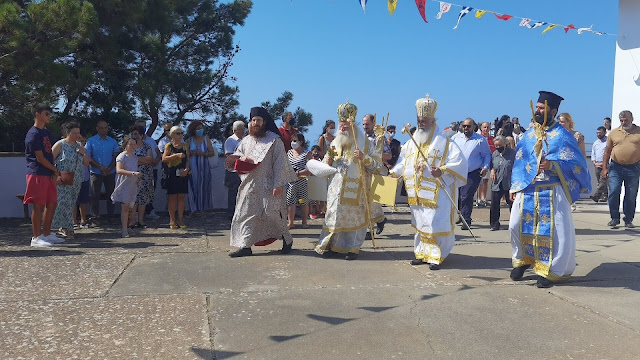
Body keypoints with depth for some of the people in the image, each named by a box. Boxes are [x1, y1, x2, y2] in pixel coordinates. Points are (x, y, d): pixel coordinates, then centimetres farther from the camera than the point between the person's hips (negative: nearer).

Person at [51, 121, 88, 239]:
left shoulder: (79, 146, 14)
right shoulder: (60, 145, -3)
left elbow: (86, 163, 15)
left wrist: (83, 153, -3)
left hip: (76, 180, 6)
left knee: (71, 203, 6)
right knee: (64, 202, -11)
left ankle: (62, 227, 15)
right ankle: (66, 227, -7)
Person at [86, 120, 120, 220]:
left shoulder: (113, 141, 9)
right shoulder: (91, 141, 3)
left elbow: (116, 157, 7)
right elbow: (88, 157, -3)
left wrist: (109, 169, -9)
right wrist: (100, 167, -14)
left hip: (110, 173, 2)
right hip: (96, 173, -2)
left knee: (110, 194, 4)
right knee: (95, 195, -1)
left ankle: (111, 214, 11)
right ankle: (95, 216, 4)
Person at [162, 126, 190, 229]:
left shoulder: (185, 146, 12)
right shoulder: (169, 146, 2)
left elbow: (187, 160, 8)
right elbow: (164, 159, -10)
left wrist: (186, 169, -9)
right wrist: (176, 155, -20)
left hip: (182, 174, 3)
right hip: (172, 174, -3)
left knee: (181, 197, 4)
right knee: (172, 197, 0)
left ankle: (180, 220, 9)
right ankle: (172, 220, 7)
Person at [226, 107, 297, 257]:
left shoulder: (274, 140, -2)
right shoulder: (246, 141, 14)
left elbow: (280, 163, -7)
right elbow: (236, 156, 19)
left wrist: (278, 184, -15)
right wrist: (241, 159, -7)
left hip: (268, 186, -5)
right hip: (249, 185, 5)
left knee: (272, 214, -4)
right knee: (246, 214, 0)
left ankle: (287, 240, 17)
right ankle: (245, 245, 5)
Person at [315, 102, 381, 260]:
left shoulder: (363, 142, 1)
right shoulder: (335, 142, 11)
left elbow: (376, 163, 0)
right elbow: (326, 166, 15)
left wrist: (364, 158, -18)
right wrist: (329, 157, -7)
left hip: (356, 188, -3)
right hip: (336, 188, 3)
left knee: (354, 216, 1)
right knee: (335, 214, 1)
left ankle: (353, 247, 10)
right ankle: (332, 244, 11)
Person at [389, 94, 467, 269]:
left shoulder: (444, 142, -5)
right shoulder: (411, 142, 14)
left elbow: (459, 162, -13)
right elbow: (403, 163, 21)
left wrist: (442, 171, -26)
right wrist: (392, 173, 8)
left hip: (436, 194, -6)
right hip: (417, 194, 6)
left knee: (435, 225, -5)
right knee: (420, 224, 11)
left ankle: (436, 256, 5)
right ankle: (422, 253, 21)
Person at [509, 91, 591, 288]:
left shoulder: (562, 136, -4)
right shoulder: (529, 135, 11)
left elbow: (577, 164, -8)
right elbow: (519, 162, 15)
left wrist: (552, 165, -22)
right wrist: (514, 187, 7)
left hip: (552, 192, -5)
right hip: (526, 190, 5)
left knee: (554, 230, -3)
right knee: (517, 225, 2)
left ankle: (550, 271, 12)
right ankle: (522, 260, 25)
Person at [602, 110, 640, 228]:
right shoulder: (614, 133, 7)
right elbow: (607, 151, 10)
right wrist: (604, 168, 5)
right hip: (616, 167, 0)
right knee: (613, 192, -9)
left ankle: (628, 220, 18)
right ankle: (614, 218, 6)